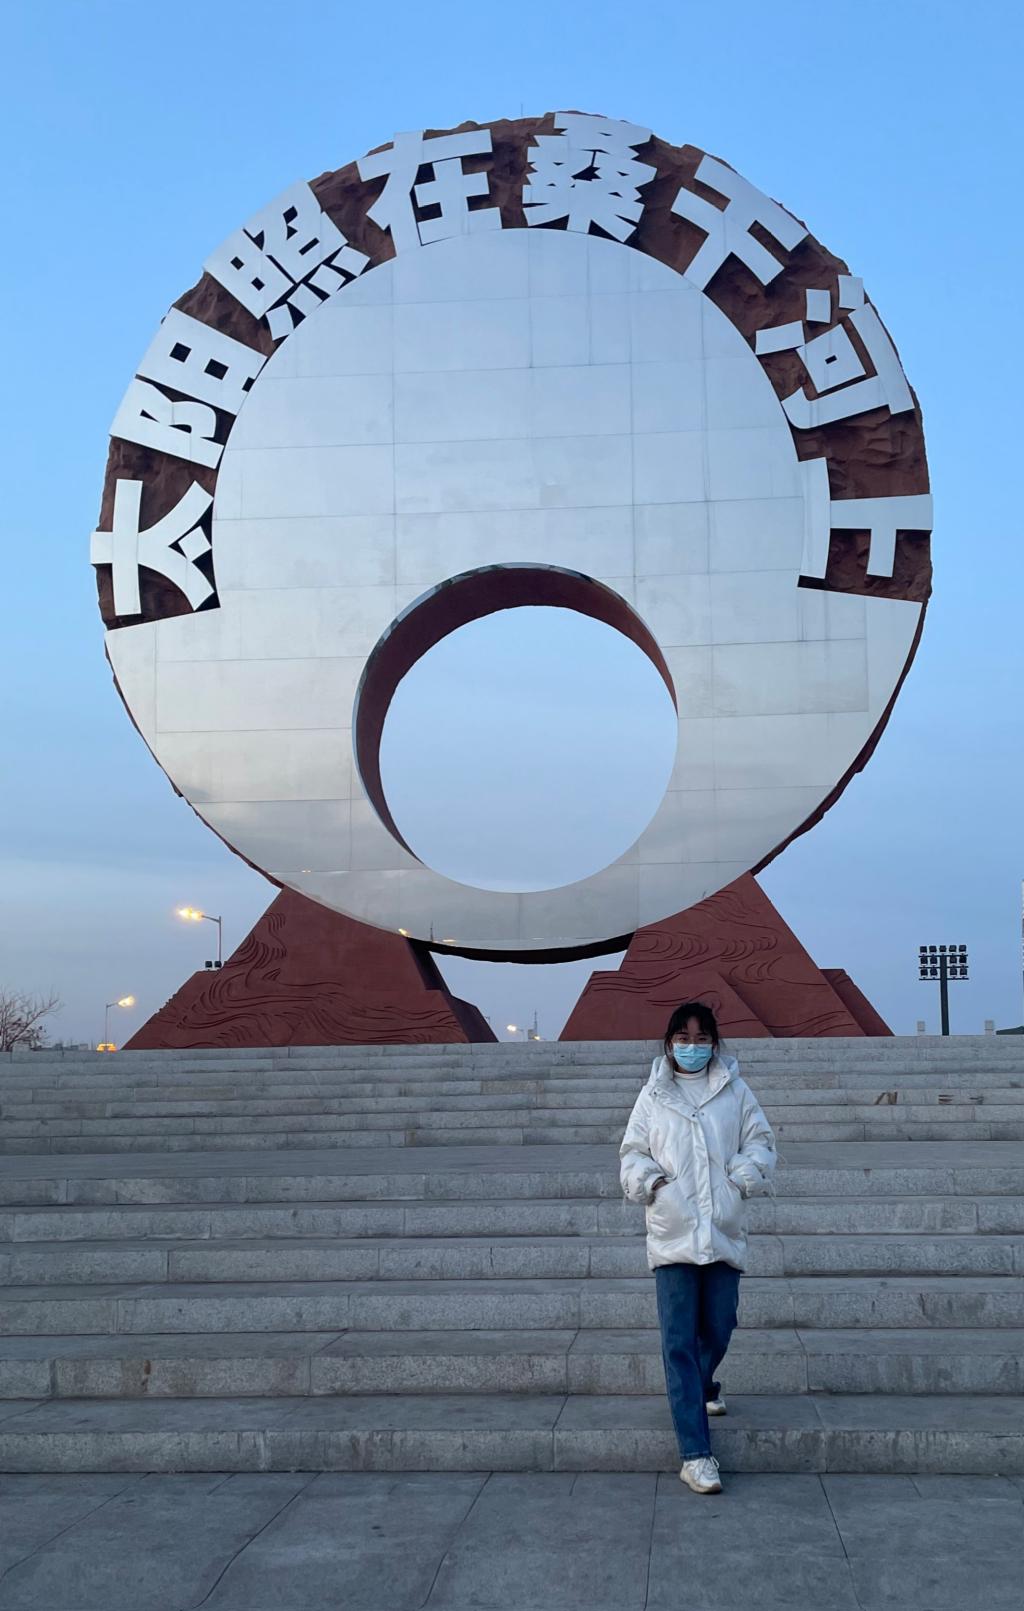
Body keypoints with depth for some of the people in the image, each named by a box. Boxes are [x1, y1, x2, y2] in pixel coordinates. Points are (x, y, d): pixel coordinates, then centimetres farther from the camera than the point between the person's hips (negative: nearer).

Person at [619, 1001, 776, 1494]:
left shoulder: (735, 1092, 6)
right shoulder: (653, 1096, 6)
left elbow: (760, 1142, 8)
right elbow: (632, 1153, 10)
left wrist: (745, 1172, -10)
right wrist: (648, 1179, -9)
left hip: (724, 1233, 2)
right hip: (672, 1235, -1)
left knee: (717, 1331, 12)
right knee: (679, 1342, -6)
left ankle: (700, 1388, 47)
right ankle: (695, 1455, -6)